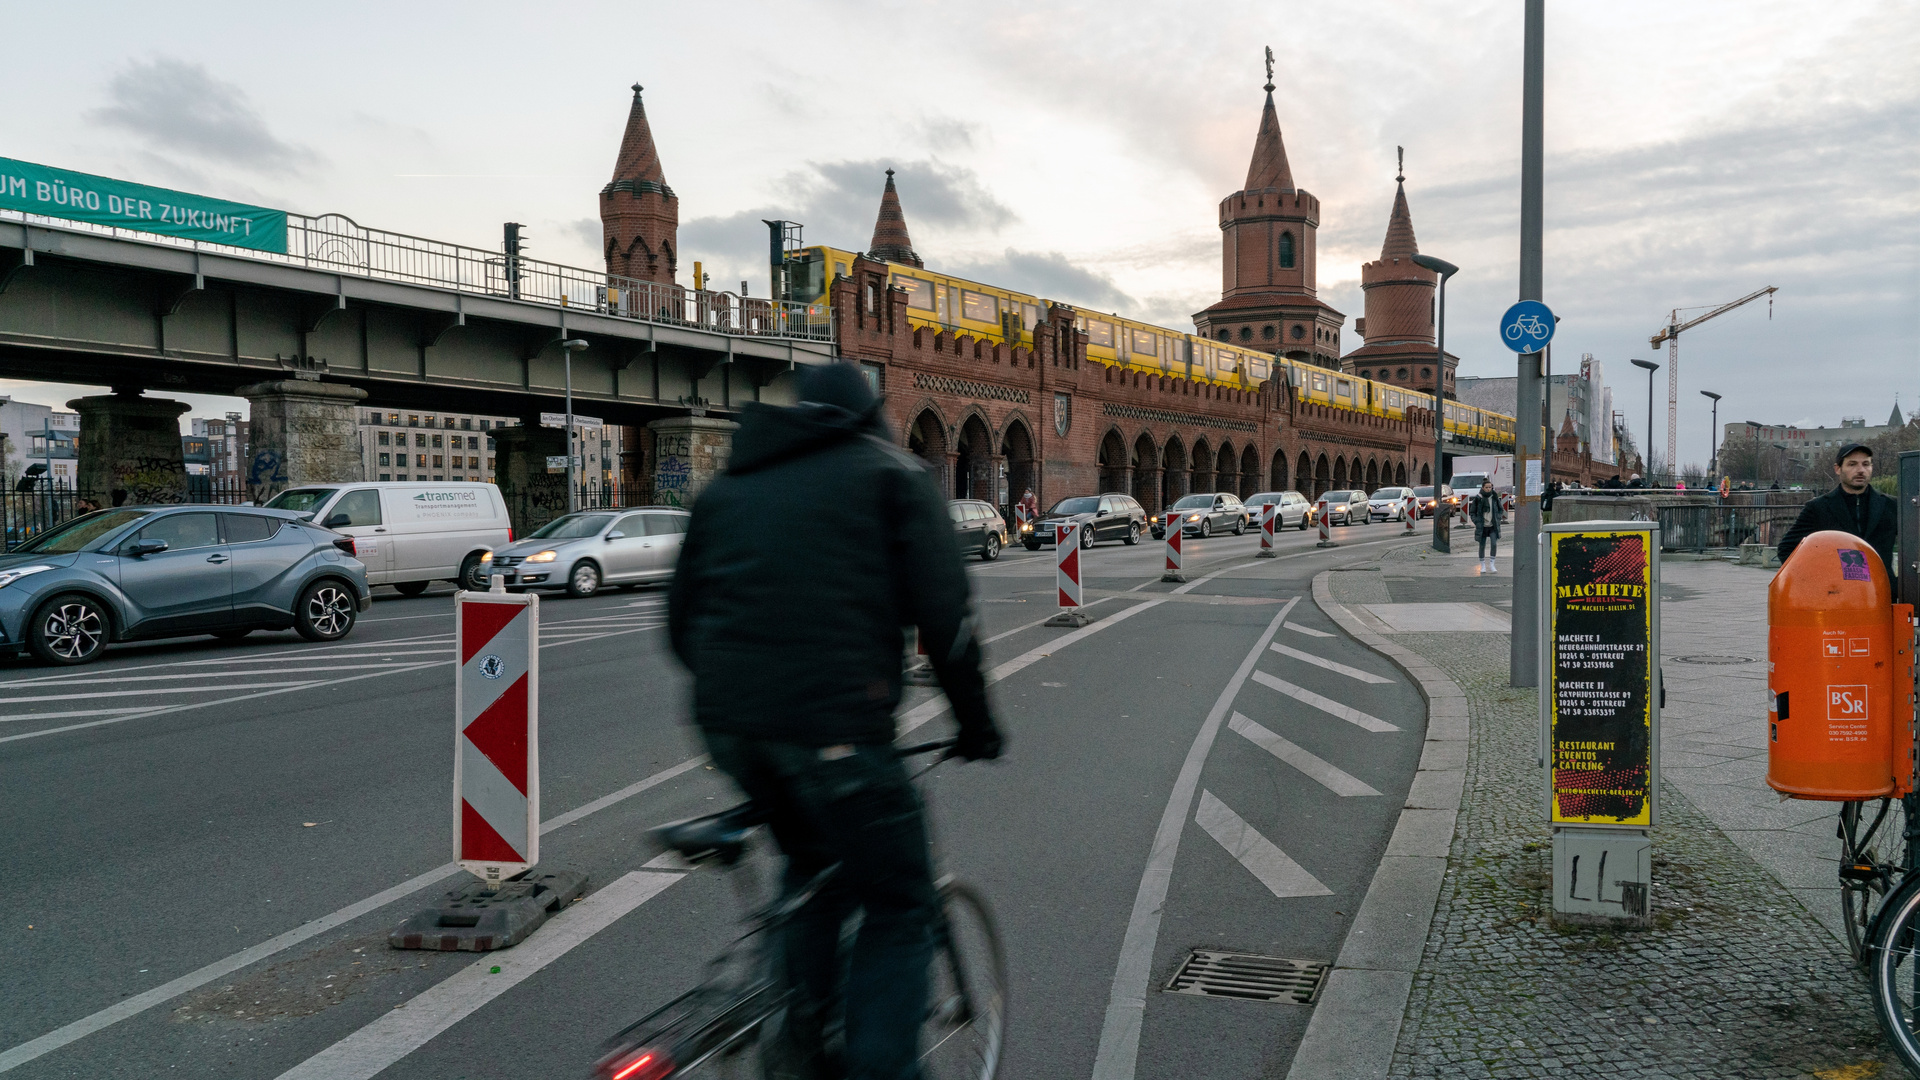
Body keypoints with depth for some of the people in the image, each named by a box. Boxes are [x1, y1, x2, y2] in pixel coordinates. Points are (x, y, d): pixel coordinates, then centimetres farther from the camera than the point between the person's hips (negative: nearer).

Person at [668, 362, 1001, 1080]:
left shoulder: (729, 487, 21)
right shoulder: (889, 471, 8)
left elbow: (682, 619, 20)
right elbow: (941, 609, -3)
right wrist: (975, 719, 8)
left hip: (729, 725, 6)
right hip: (835, 720, -6)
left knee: (812, 867, 29)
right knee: (898, 909, 9)